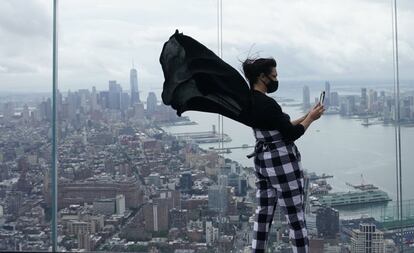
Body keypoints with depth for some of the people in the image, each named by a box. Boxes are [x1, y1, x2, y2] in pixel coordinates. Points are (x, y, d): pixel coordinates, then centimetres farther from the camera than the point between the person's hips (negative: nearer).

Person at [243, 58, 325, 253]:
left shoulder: (250, 101, 8)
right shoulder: (266, 103, -21)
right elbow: (292, 134, -17)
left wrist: (306, 117, 10)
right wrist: (310, 118, -3)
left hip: (262, 162, 9)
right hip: (282, 164, -9)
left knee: (263, 214, 15)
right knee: (296, 219, 1)